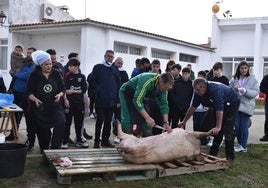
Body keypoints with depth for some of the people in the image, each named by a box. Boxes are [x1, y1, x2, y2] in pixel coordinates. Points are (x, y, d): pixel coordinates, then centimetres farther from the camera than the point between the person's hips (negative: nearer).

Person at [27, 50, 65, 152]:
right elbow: (29, 92, -4)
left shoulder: (56, 74, 1)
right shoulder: (34, 75, -3)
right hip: (40, 107, 0)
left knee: (61, 123, -23)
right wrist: (35, 99, -23)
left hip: (55, 105, 0)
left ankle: (55, 149, -14)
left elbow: (63, 89, 7)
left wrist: (60, 94, -16)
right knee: (42, 131, 6)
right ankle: (44, 151, 28)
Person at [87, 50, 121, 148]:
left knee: (108, 121, 8)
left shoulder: (115, 70, 14)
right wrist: (98, 89, -9)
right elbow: (91, 80, 1)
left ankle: (105, 140, 17)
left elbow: (118, 85, 13)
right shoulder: (98, 67, 4)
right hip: (100, 100, -4)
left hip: (112, 100, 4)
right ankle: (97, 141, 9)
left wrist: (118, 100, 7)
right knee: (100, 120, -1)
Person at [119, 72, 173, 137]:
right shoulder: (147, 81, -37)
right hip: (127, 93, -7)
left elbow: (163, 104, -7)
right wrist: (147, 117, -39)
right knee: (129, 119, -19)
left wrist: (165, 122, -16)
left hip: (140, 96, 7)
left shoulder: (163, 87, -13)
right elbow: (137, 101, -37)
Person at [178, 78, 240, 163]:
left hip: (231, 103, -7)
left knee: (227, 131, -14)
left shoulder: (214, 90, -38)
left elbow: (219, 110, -44)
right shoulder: (198, 92, -14)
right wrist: (184, 121, 0)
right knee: (217, 132, 7)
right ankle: (213, 153, 15)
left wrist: (218, 127, -50)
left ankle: (230, 157, -6)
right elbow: (193, 107, -3)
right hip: (219, 106, 7)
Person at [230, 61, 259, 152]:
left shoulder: (252, 79, 0)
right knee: (236, 126, 7)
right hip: (236, 105, 3)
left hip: (246, 106, -3)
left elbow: (256, 92, -6)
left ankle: (243, 146, 12)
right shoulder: (234, 79, 7)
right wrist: (234, 89, -10)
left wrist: (245, 91, -22)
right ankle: (239, 144, 26)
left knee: (244, 127, -1)